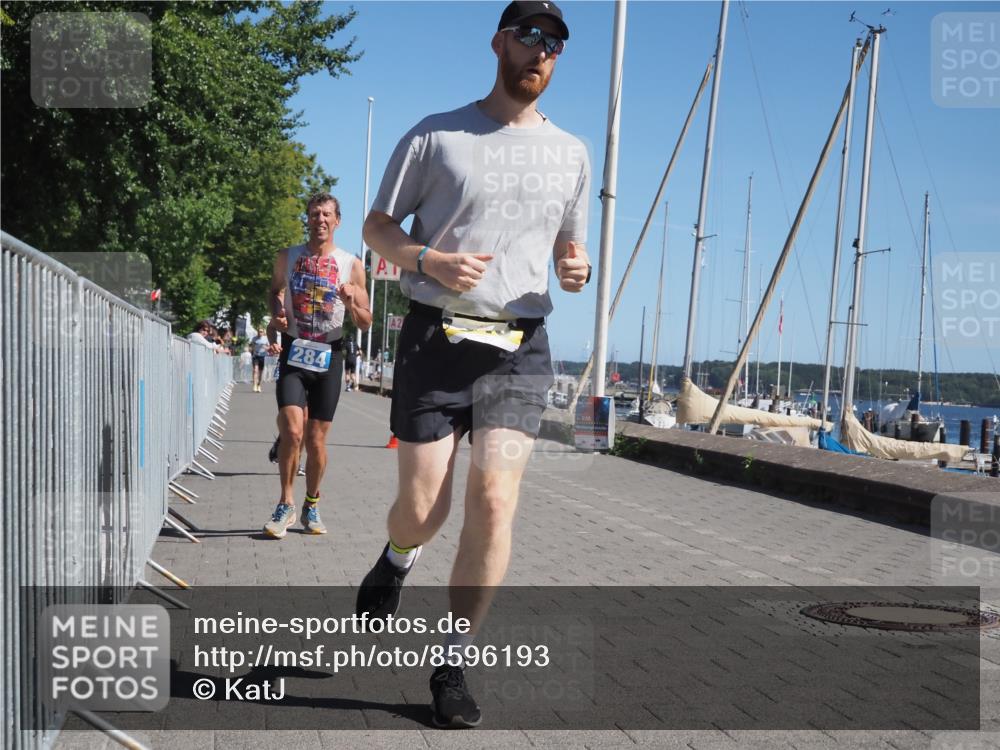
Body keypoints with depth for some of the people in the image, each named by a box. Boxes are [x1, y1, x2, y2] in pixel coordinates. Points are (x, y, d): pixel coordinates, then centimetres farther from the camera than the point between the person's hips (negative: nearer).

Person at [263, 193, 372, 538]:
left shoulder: (351, 265, 2)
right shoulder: (287, 257, 5)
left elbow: (366, 323, 5)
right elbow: (275, 292, 22)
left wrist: (351, 303, -16)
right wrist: (275, 315, 1)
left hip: (329, 357, 0)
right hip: (294, 354, 0)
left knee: (316, 439, 5)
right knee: (291, 431, -16)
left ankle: (311, 506, 25)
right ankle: (286, 504, 1)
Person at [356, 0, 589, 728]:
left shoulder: (571, 154, 14)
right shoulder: (434, 137, 4)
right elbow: (378, 225, 7)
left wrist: (576, 271, -2)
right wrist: (429, 261, -14)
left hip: (520, 348, 2)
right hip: (435, 339, -2)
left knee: (495, 502, -12)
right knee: (422, 510, -1)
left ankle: (453, 667, 2)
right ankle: (397, 559, 38)